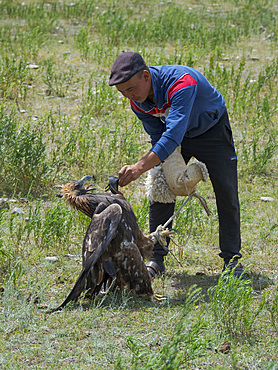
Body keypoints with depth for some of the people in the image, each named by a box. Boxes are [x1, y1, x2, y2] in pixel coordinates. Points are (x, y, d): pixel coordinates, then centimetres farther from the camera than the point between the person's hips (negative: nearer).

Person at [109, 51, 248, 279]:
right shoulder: (137, 102, -20)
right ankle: (156, 258, 1)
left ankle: (232, 260, 3)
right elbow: (158, 137, -6)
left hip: (211, 130, -5)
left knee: (226, 192, -7)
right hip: (175, 136, 5)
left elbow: (173, 135, -52)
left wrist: (140, 167, -60)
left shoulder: (182, 83, -43)